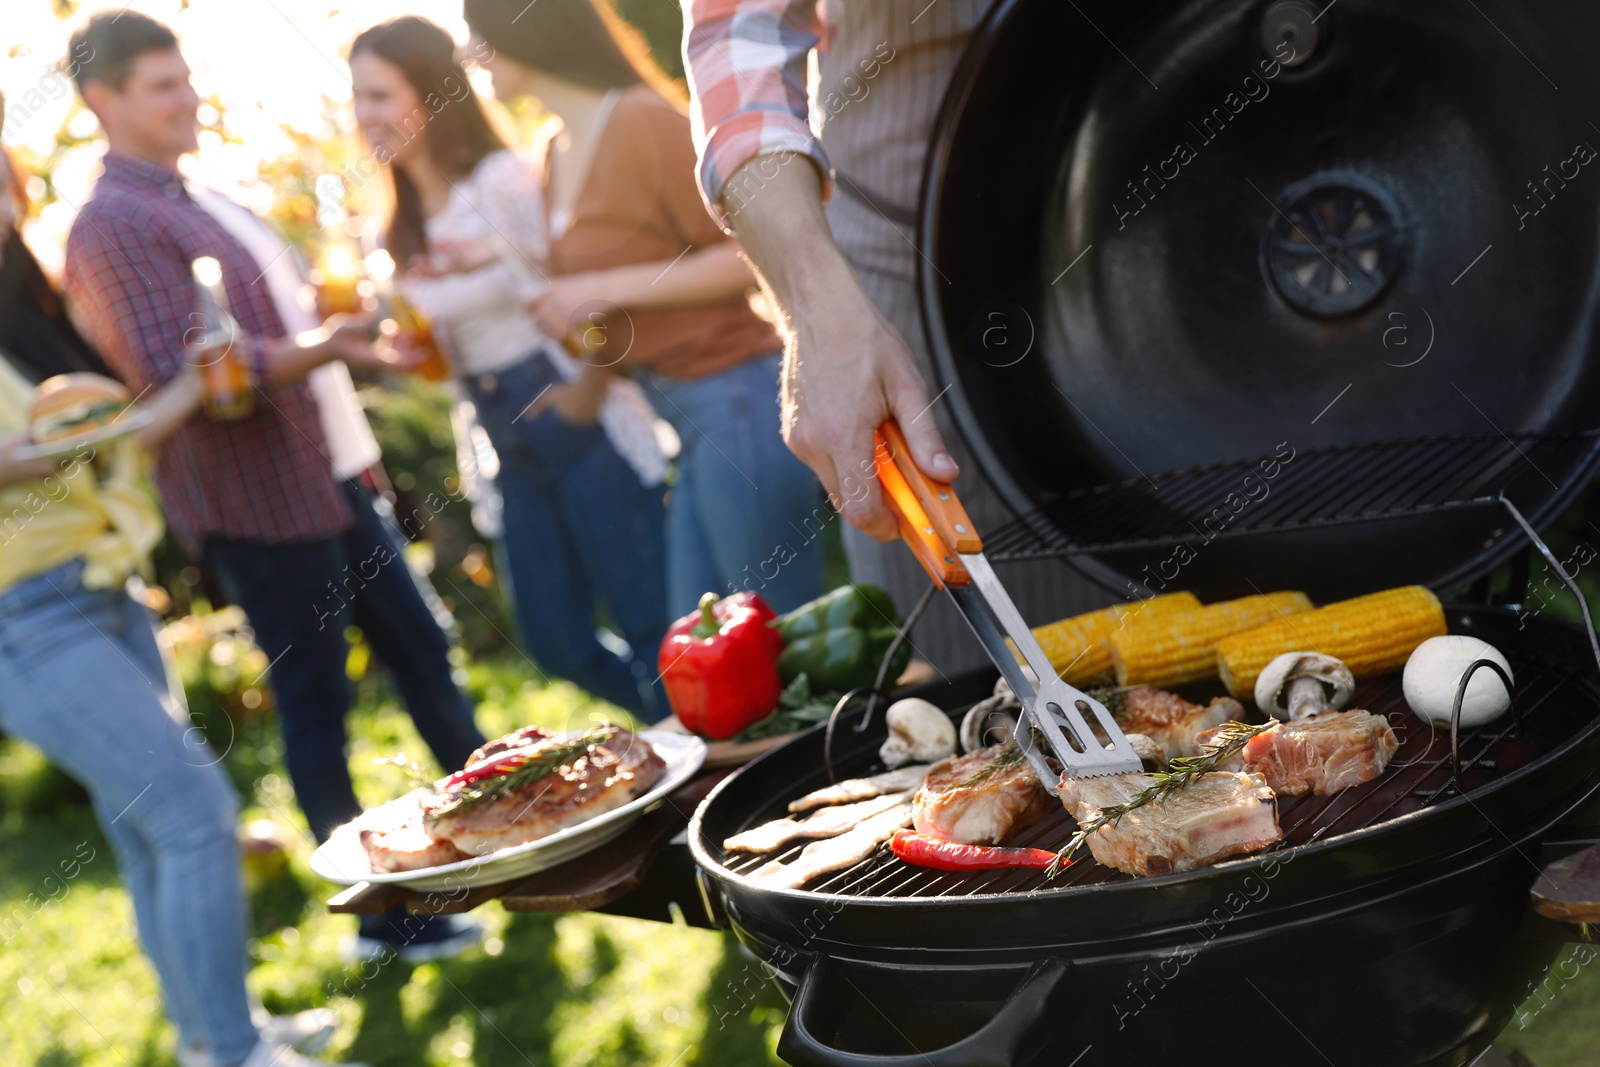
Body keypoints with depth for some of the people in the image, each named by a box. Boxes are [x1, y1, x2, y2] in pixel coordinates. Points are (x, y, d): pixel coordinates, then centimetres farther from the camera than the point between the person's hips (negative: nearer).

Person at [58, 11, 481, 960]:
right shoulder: (115, 224, -14)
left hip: (323, 477, 10)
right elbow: (181, 375, -23)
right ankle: (383, 917, 10)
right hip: (254, 499, -10)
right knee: (318, 701, -1)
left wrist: (341, 327, 20)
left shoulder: (187, 200, 17)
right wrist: (322, 349, -27)